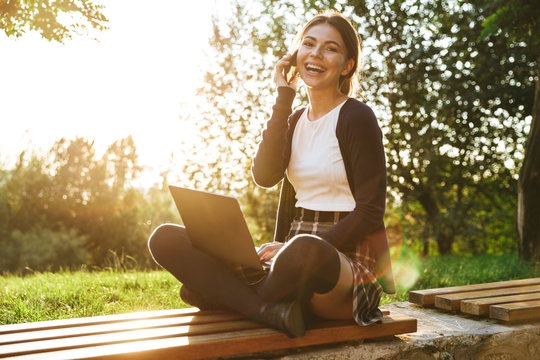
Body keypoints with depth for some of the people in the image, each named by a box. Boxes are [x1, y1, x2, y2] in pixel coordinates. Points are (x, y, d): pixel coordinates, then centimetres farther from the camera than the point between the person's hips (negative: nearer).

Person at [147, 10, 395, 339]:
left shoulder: (357, 118, -3)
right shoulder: (295, 120, 15)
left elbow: (370, 213, -9)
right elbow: (265, 175, -4)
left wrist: (297, 248, -19)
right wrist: (284, 99, -3)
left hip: (345, 256, -6)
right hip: (295, 248, 6)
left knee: (304, 251, -44)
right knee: (166, 239, -7)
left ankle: (224, 296, -13)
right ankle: (271, 310, -25)